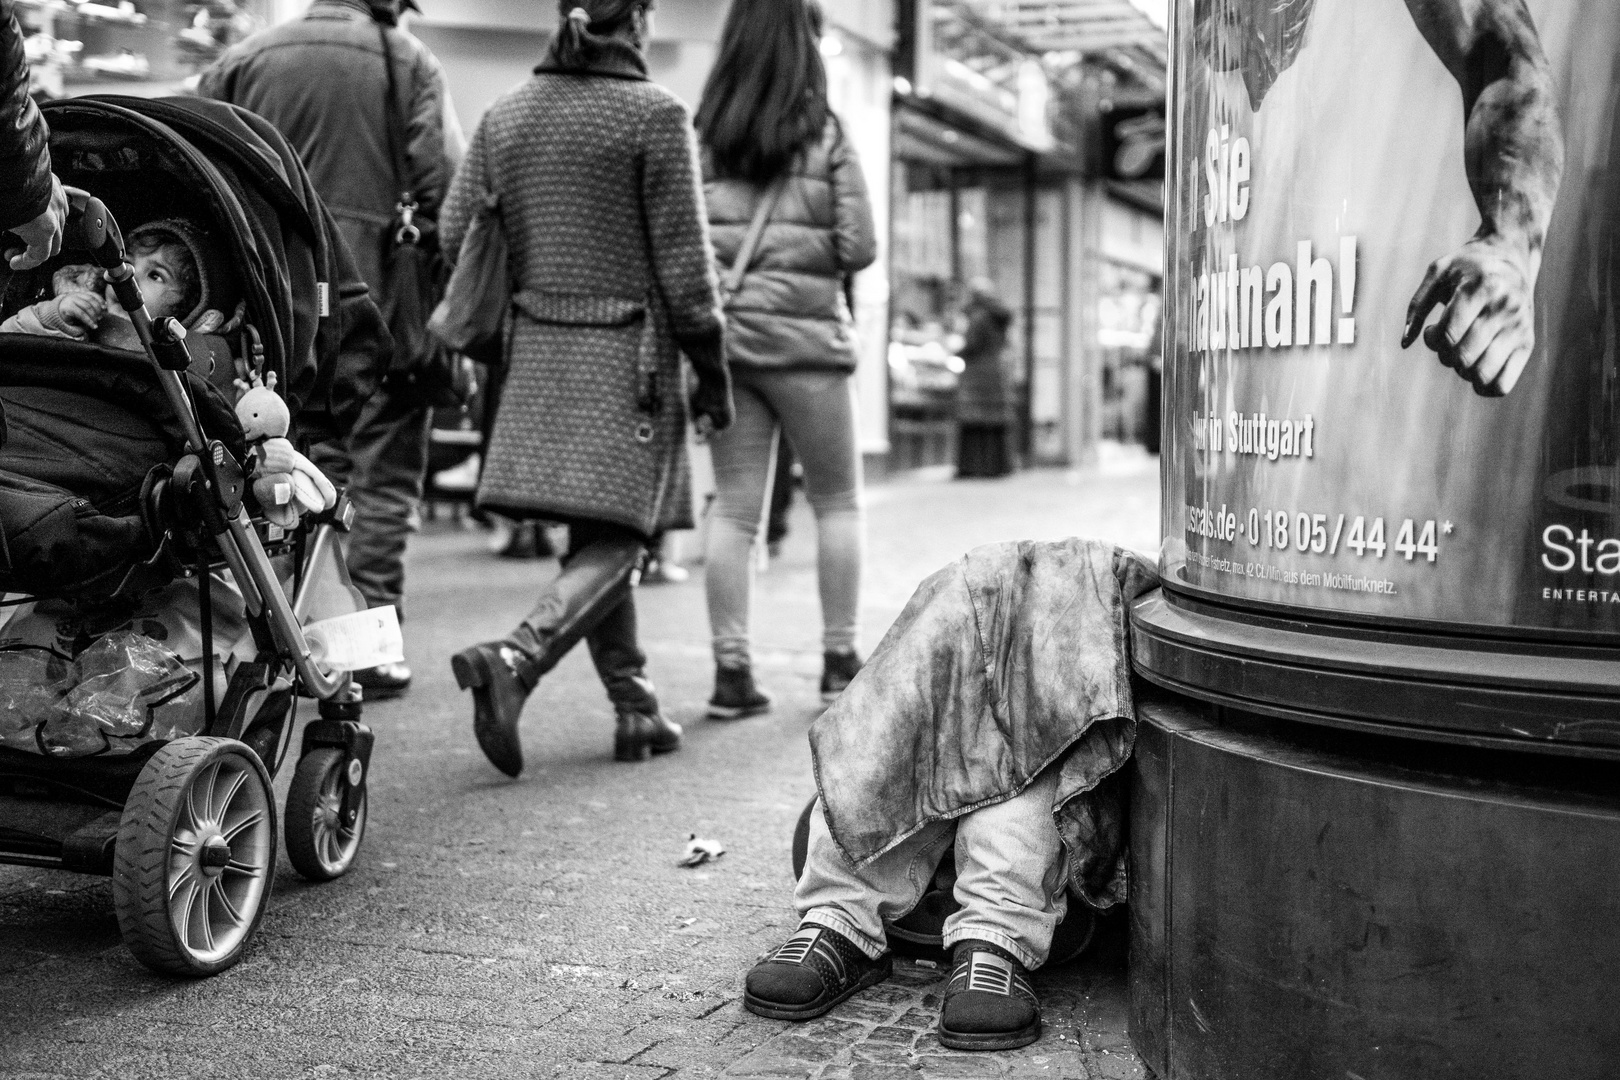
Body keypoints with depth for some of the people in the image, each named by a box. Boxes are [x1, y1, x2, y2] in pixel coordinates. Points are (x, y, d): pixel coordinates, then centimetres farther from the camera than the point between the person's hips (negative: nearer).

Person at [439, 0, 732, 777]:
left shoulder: (505, 115, 7)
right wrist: (713, 373, -2)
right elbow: (683, 261, -9)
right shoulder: (655, 115, -8)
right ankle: (513, 658, -26)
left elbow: (453, 237, 6)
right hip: (629, 353, -6)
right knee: (612, 542, -4)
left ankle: (635, 708, 19)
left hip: (538, 350, 6)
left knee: (596, 537, 14)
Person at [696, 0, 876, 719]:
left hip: (722, 334, 3)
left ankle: (731, 671, 5)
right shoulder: (825, 135, -6)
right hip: (803, 332, -3)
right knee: (837, 500, 12)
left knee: (733, 508, 6)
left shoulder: (702, 136, 2)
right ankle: (839, 659, 17)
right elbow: (858, 247, -7)